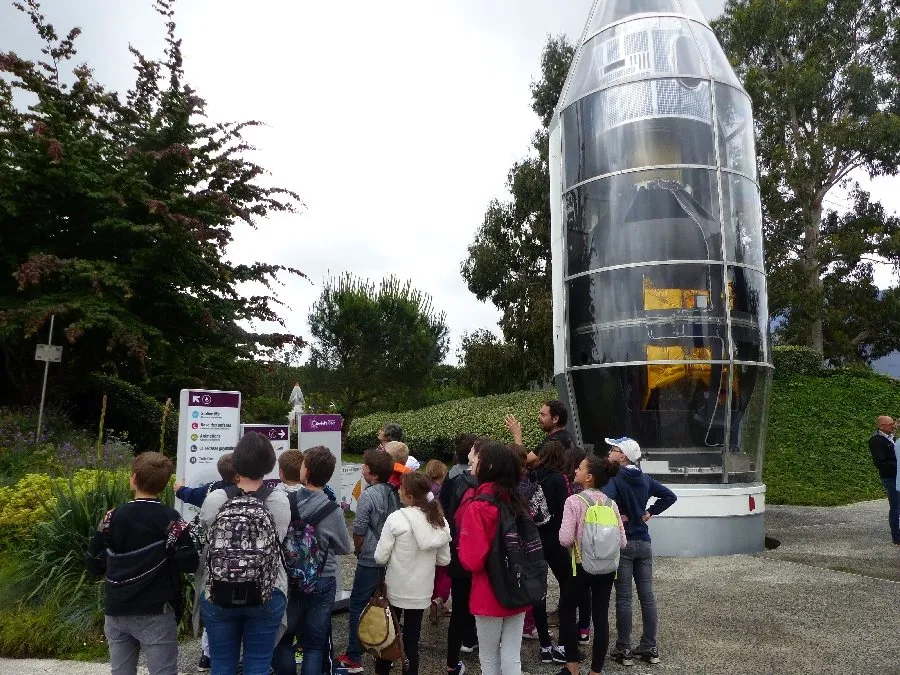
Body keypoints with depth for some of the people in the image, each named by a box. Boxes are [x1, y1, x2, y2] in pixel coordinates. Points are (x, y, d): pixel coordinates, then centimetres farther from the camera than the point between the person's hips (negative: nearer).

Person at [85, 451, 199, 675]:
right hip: (155, 613, -4)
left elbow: (93, 565, 4)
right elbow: (189, 563, -15)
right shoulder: (170, 519, -12)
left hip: (116, 612, 4)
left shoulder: (112, 517, -1)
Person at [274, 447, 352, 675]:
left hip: (289, 579, 1)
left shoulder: (285, 502, -16)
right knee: (314, 644, 12)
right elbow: (344, 547, -5)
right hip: (322, 581, -1)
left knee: (283, 639, 21)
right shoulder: (333, 511, -18)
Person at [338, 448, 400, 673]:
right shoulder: (394, 493, 0)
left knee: (358, 606, 5)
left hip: (370, 561, -6)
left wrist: (358, 549, 5)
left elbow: (359, 530, -14)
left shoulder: (368, 495, -17)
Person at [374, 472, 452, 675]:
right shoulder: (440, 521, -4)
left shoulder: (396, 518, -18)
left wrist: (396, 556, 5)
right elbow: (444, 560, 3)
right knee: (412, 639, 14)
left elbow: (380, 557, -15)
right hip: (422, 591, 3)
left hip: (396, 589, -3)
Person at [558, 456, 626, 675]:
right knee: (601, 617, 10)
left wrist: (579, 539, 4)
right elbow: (622, 542, 0)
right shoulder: (611, 504, 2)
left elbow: (565, 540, -18)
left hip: (582, 567, -4)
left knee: (566, 611, 15)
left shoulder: (574, 501, -13)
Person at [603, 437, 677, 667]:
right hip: (643, 543, 6)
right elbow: (670, 496, 10)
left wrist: (617, 517, -17)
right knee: (647, 595, 10)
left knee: (623, 598, 2)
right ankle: (650, 647, 18)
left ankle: (624, 650, 9)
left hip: (622, 543, -6)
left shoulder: (614, 478, -14)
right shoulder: (644, 479, 6)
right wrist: (649, 513, 7)